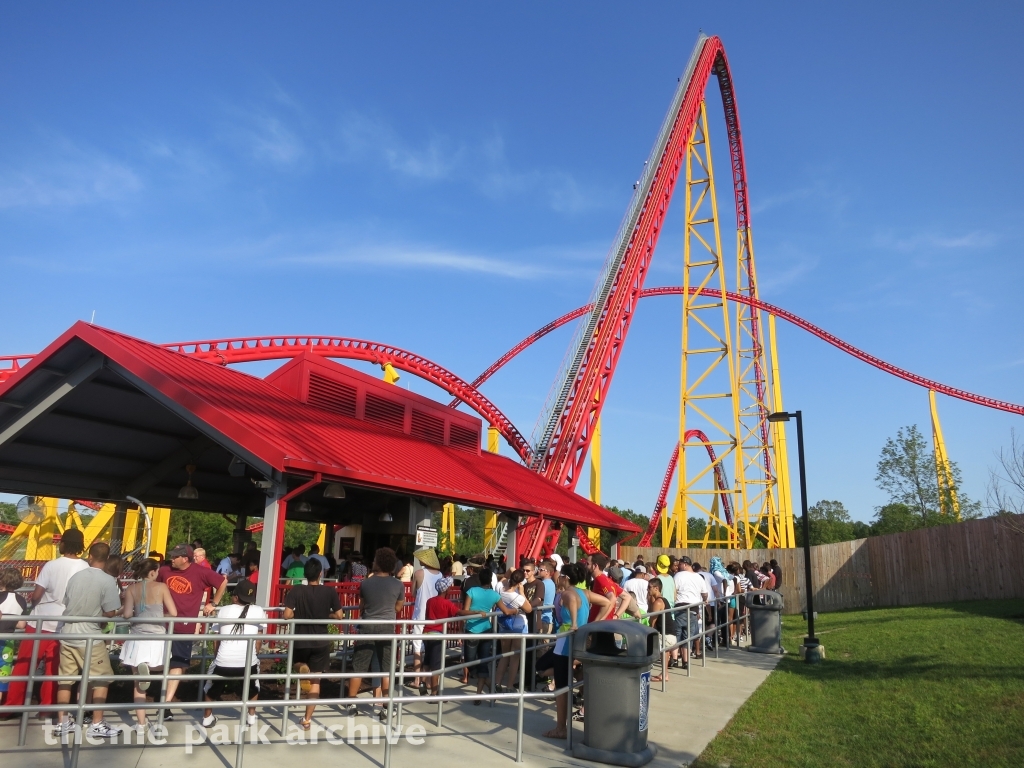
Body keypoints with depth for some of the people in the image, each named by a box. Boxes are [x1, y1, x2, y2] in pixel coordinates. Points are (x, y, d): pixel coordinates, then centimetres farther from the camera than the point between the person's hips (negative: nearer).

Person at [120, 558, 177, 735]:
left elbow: (127, 615, -7)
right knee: (158, 672, 25)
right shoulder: (161, 587, -4)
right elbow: (173, 613, -4)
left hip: (137, 639, 2)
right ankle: (148, 668, -6)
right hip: (156, 638, -2)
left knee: (138, 684, 10)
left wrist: (138, 615, 15)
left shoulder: (131, 589, 0)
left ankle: (141, 724, 7)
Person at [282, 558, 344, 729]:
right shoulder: (330, 592, -8)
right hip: (321, 641, 0)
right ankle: (307, 719, 10)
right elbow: (339, 615, -7)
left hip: (300, 640, 0)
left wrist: (299, 614, 4)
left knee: (298, 662, 32)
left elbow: (287, 615, -16)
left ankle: (302, 667, -1)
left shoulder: (296, 590, -10)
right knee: (315, 681, 12)